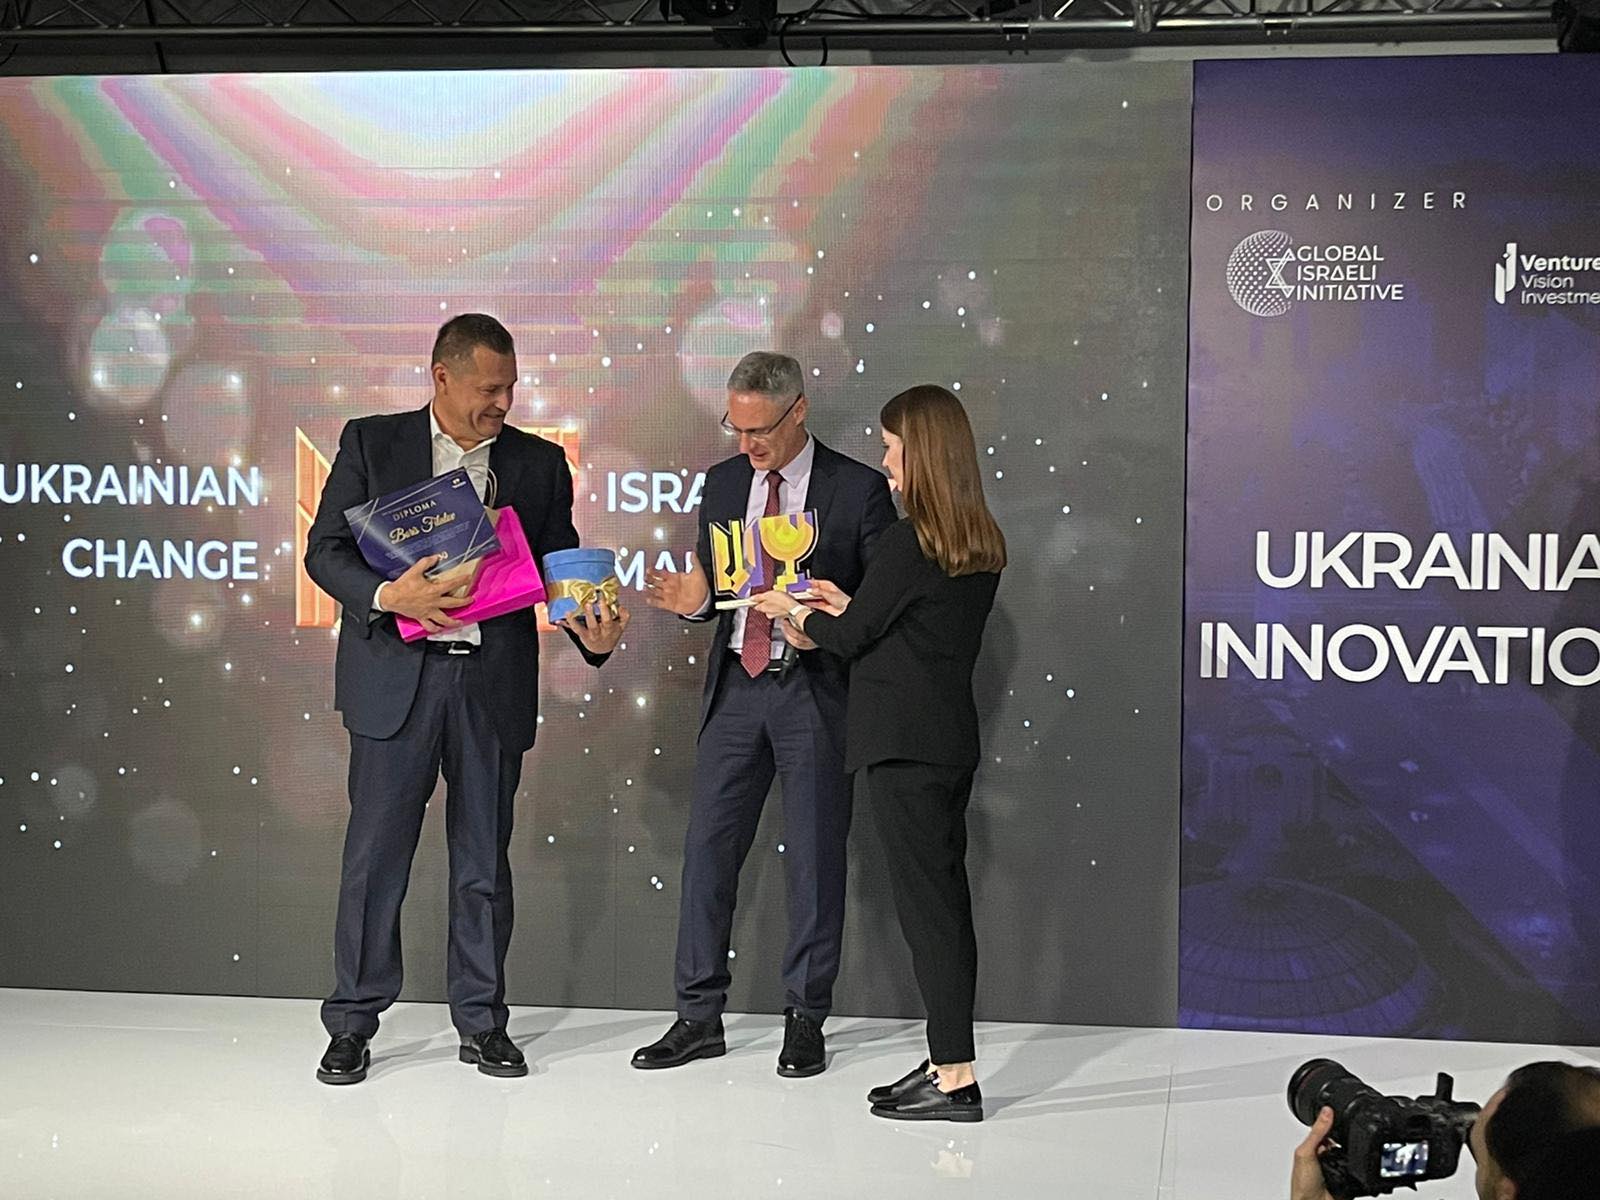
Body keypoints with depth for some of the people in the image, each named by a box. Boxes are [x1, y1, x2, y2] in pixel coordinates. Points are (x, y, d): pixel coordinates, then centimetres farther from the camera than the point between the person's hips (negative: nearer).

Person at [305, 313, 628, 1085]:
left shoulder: (540, 464, 8)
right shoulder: (372, 442, 2)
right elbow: (325, 550, -1)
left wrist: (591, 634, -12)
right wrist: (387, 596, -19)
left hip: (495, 683, 2)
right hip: (397, 678, -2)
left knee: (484, 857, 9)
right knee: (375, 854, 1)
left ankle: (481, 1021, 19)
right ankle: (353, 1024, 12)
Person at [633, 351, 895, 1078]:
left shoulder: (857, 489, -5)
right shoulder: (723, 484, 9)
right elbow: (715, 584, 15)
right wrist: (695, 600, -8)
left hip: (816, 690, -4)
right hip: (736, 686, 4)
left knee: (814, 856, 3)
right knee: (707, 848, 4)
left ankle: (805, 1020, 14)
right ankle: (699, 1016, 12)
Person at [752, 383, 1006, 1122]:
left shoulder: (909, 542, -15)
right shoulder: (982, 546, 10)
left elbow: (851, 638, -8)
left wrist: (793, 612, 10)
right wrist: (846, 604, 19)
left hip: (904, 744, -9)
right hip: (952, 736, 9)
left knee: (926, 902, -5)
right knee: (945, 899, 12)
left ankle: (956, 1078, -3)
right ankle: (947, 1063, 19)